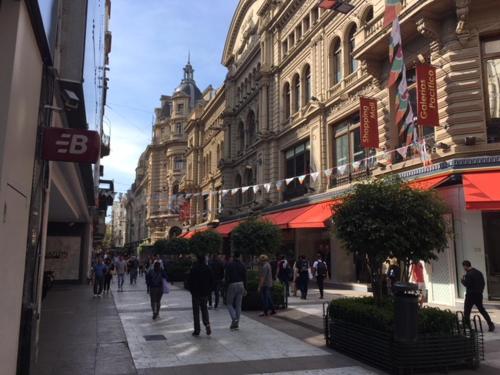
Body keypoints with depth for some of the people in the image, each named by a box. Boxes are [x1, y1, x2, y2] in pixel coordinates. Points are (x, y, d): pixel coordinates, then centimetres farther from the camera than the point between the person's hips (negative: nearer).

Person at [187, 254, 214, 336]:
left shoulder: (193, 269, -10)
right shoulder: (208, 269, 0)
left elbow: (189, 281, -8)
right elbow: (212, 281, 3)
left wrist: (191, 291, 7)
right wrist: (209, 291, 11)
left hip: (196, 293, -3)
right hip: (205, 293, 3)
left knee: (196, 311, 6)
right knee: (204, 309, 17)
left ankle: (197, 330, 7)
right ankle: (207, 324, -6)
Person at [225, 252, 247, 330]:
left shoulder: (229, 264, -6)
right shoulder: (242, 265, 6)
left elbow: (226, 276, -10)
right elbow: (245, 278, 6)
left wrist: (226, 286, -5)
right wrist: (245, 288, 10)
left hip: (232, 285, -4)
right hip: (240, 285, 4)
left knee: (229, 303, 9)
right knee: (238, 305, 9)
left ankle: (234, 318, -12)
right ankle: (236, 323, 11)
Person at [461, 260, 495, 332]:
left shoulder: (468, 274, -16)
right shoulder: (479, 272, 7)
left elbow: (466, 284, -21)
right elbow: (483, 283, 12)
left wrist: (462, 280, -2)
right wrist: (480, 291, 20)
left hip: (470, 295, -7)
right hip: (479, 295, 7)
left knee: (467, 311, 5)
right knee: (482, 310, 16)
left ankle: (467, 326, 9)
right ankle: (490, 324, 7)